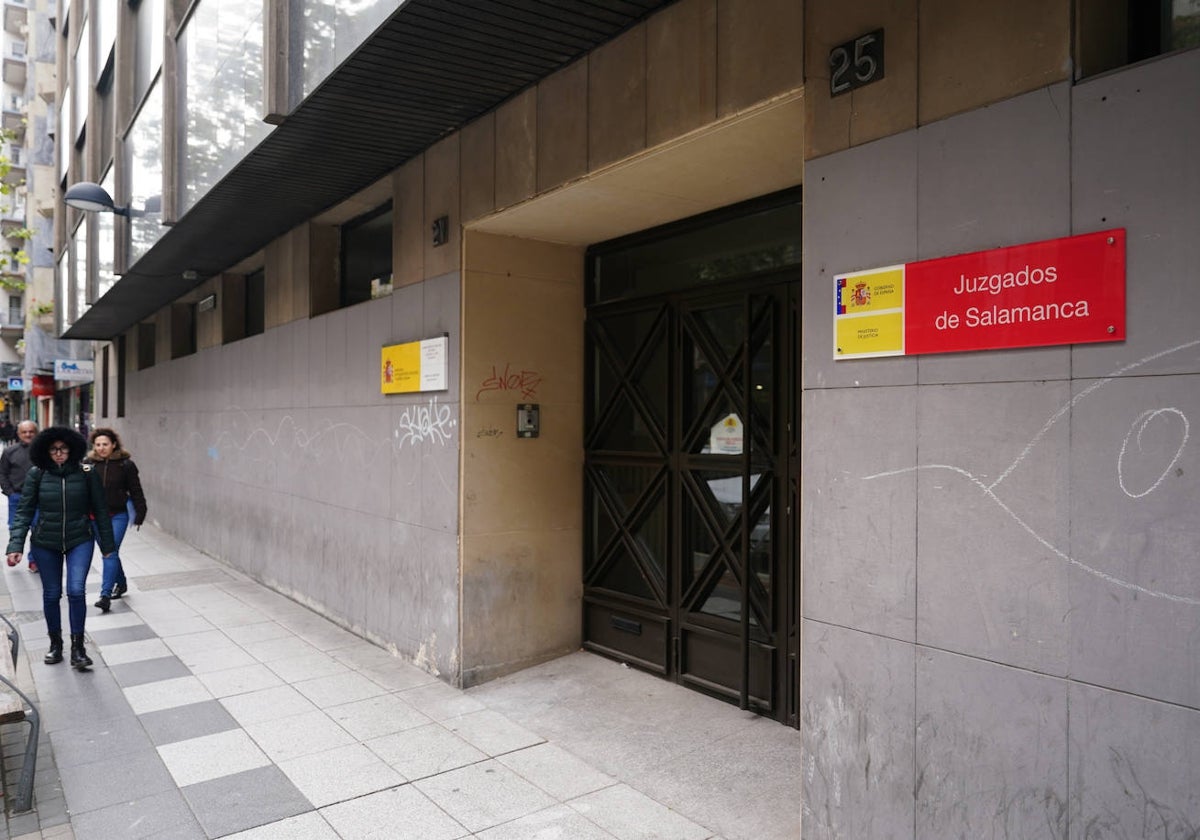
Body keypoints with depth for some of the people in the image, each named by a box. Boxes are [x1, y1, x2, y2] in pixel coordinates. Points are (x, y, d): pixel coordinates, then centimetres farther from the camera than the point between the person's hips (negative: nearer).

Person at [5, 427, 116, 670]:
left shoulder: (87, 472, -9)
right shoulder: (36, 474, -7)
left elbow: (100, 510, -2)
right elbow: (24, 511, -5)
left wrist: (107, 544, 2)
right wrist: (15, 546, -14)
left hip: (80, 540, -1)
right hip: (45, 543, 2)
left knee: (76, 590, -12)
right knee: (51, 594, 11)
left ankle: (77, 647, 1)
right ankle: (55, 643, 31)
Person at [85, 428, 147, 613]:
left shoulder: (126, 464, -6)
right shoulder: (88, 464, -1)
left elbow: (136, 491, -1)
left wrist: (139, 515, -2)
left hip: (118, 516, -3)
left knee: (110, 553, -10)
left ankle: (106, 595, -10)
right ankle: (121, 583, 37)